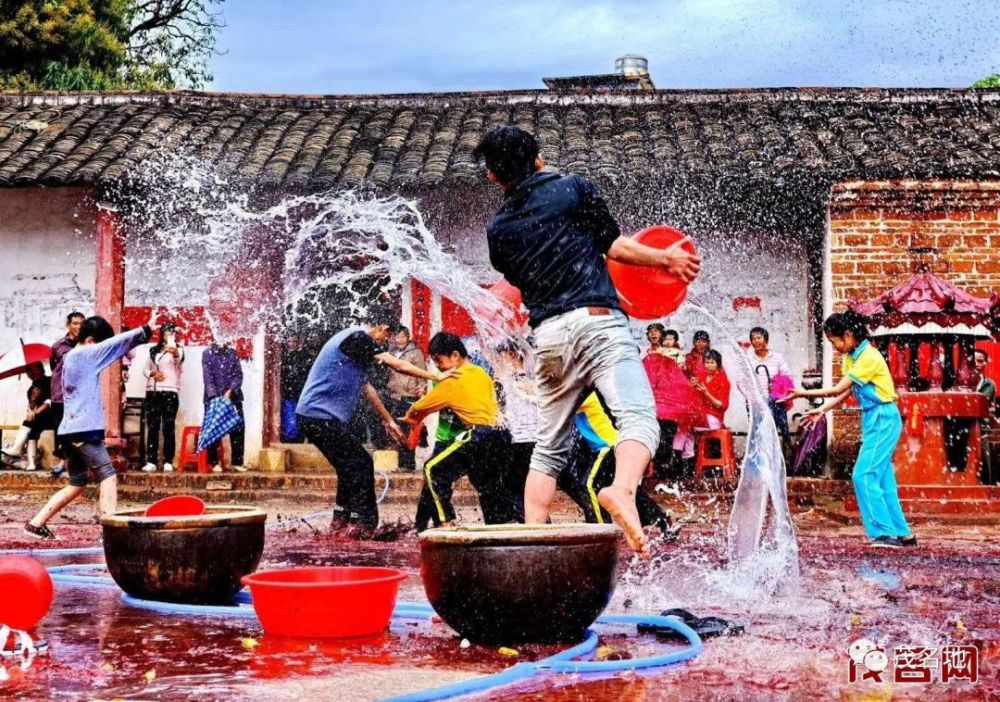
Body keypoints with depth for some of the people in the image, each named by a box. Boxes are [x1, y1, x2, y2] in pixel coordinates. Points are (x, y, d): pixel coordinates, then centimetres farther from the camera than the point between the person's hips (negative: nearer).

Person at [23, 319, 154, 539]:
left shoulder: (71, 358, 18)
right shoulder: (84, 354, -9)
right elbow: (117, 342, -11)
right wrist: (146, 330, -7)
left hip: (72, 430, 10)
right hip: (84, 430, -10)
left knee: (77, 484, 15)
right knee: (108, 476, -12)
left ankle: (36, 524, 16)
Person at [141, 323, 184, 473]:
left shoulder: (178, 350, 1)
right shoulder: (153, 350, 16)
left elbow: (178, 358, -24)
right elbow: (145, 369, 17)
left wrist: (174, 352, -48)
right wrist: (153, 373, -7)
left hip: (170, 392, -4)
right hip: (152, 392, 4)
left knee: (168, 428, -5)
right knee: (152, 427, 1)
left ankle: (168, 462, -4)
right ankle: (151, 462, 1)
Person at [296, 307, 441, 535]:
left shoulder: (358, 342, 19)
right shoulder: (357, 338, -13)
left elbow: (365, 387, 28)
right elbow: (397, 365, -14)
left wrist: (388, 420, 32)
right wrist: (436, 377, -7)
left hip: (313, 416, 10)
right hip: (322, 416, -10)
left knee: (350, 465, 19)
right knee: (361, 465, -6)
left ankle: (342, 519, 28)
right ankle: (364, 524, -2)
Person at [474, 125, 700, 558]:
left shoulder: (498, 230, 19)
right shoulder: (573, 189, 8)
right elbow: (613, 245, 6)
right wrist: (666, 258, 20)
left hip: (547, 336, 5)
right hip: (595, 321, -5)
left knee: (549, 446, 15)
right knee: (639, 416, -18)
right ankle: (622, 490, -46)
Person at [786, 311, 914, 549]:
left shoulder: (868, 358, -19)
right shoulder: (850, 357, 10)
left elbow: (838, 389, -20)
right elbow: (846, 392, 14)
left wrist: (805, 393, -17)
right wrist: (822, 411, 5)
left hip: (883, 419, -10)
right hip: (873, 420, 10)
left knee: (864, 475, -14)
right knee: (882, 479, 9)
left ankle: (885, 533, -13)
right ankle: (902, 534, 14)